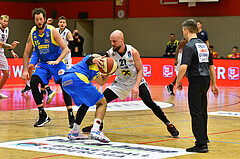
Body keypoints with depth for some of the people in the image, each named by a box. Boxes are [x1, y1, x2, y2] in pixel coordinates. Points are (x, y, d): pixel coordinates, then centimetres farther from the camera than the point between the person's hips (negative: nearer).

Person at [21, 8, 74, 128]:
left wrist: (57, 61, -29)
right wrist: (25, 70, 0)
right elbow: (26, 52, 8)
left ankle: (71, 117, -14)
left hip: (57, 62, -4)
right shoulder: (32, 34, -3)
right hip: (43, 63, 4)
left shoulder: (52, 31, -15)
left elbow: (65, 49, -15)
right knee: (33, 82, -17)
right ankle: (43, 116, -8)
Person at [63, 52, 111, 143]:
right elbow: (89, 59, -7)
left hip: (65, 82, 9)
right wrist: (94, 60, -30)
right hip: (78, 78, -9)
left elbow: (101, 82, 46)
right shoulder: (97, 56, 16)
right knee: (102, 103, 2)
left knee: (86, 103, 29)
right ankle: (95, 131, -19)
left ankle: (74, 132, 21)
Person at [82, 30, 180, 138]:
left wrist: (136, 86, -26)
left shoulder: (133, 52, -23)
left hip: (136, 81, -3)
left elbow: (140, 70, -14)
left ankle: (169, 125, -5)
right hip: (120, 82, 3)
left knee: (150, 103, -19)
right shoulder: (110, 53, -17)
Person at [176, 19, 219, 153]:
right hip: (206, 79, 8)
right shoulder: (204, 45, 15)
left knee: (196, 112, -7)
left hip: (196, 80, -8)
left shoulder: (189, 46, -11)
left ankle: (201, 144, -10)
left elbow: (184, 66, -23)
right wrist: (214, 84, 22)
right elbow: (211, 66, 18)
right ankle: (204, 137, 32)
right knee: (203, 111, 20)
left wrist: (178, 81, -10)